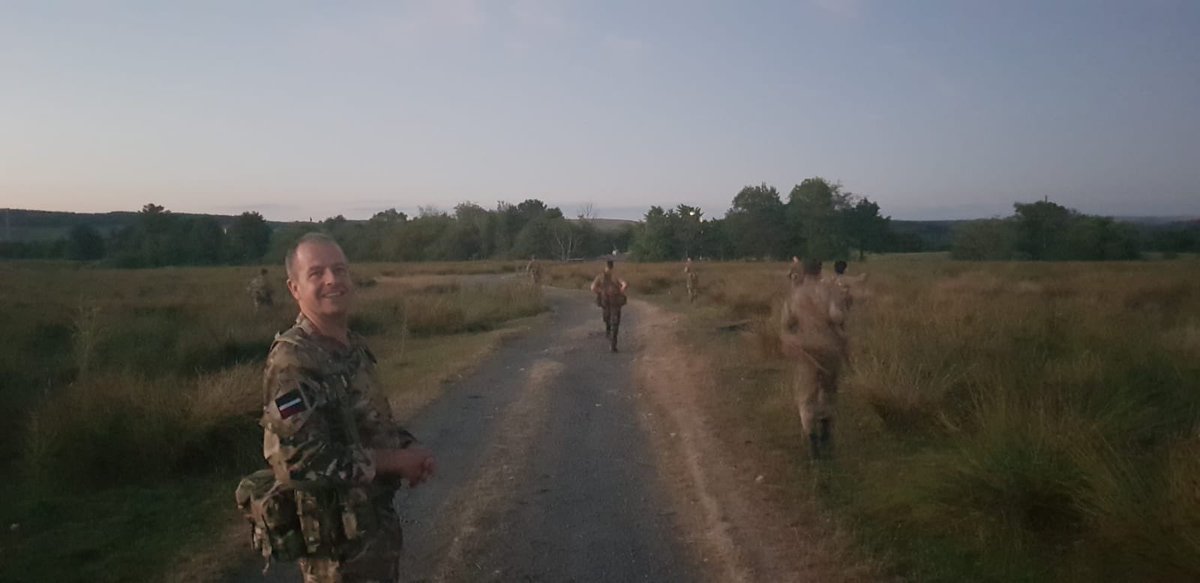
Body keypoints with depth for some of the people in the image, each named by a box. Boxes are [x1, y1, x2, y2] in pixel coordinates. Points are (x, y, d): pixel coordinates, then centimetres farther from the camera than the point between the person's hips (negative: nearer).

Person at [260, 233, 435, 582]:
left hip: (378, 517, 8)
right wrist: (396, 461, -20)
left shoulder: (354, 348, 4)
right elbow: (305, 462, -30)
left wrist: (411, 450, -3)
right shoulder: (292, 361, -23)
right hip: (336, 533, -8)